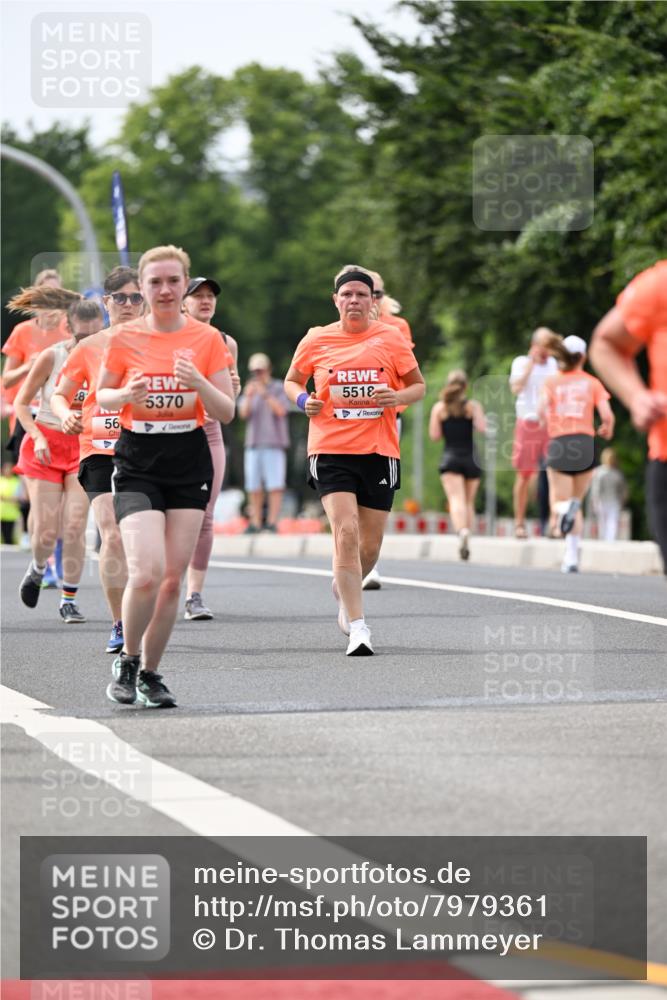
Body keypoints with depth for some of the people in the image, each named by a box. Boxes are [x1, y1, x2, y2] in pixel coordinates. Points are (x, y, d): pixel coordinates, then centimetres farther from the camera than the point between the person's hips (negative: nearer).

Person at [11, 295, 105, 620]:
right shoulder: (51, 357, -12)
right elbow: (21, 403, -3)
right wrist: (37, 436, -17)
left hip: (84, 447, 1)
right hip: (45, 446, -1)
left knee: (75, 526, -10)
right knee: (46, 530, -4)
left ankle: (69, 600, 3)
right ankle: (37, 568, 31)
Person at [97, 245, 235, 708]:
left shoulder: (207, 339, 0)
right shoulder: (125, 338, -2)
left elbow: (227, 412, 0)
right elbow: (101, 395, 10)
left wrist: (199, 383, -20)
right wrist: (127, 394, -13)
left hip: (190, 465, 2)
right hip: (137, 466, -2)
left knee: (173, 578, 2)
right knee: (146, 573, -17)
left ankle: (150, 673, 18)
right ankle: (128, 661, 7)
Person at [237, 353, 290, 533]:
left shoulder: (279, 389, 2)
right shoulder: (249, 390, 13)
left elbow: (281, 411, -13)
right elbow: (243, 413, 1)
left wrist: (265, 394, -24)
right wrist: (248, 396, -17)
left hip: (274, 444, -4)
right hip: (253, 444, 4)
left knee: (274, 485, -9)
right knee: (254, 487, 2)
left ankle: (272, 522, -10)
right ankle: (255, 523, 5)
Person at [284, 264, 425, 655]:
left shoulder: (391, 338, 2)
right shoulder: (316, 340, 3)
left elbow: (419, 386, 10)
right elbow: (292, 380, 18)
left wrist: (398, 396, -12)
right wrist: (303, 399, -4)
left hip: (379, 451, 1)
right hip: (331, 452, -1)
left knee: (370, 545, 7)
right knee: (346, 532, -18)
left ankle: (344, 590, 41)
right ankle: (358, 626, -16)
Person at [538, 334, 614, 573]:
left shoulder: (551, 381, 6)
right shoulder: (592, 383, 6)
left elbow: (542, 410, -12)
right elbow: (607, 414, -4)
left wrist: (545, 421, 8)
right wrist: (607, 429, 17)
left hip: (558, 444, -1)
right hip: (585, 443, 1)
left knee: (558, 503, 3)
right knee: (577, 502, 15)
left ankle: (564, 508, -36)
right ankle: (572, 557, 4)